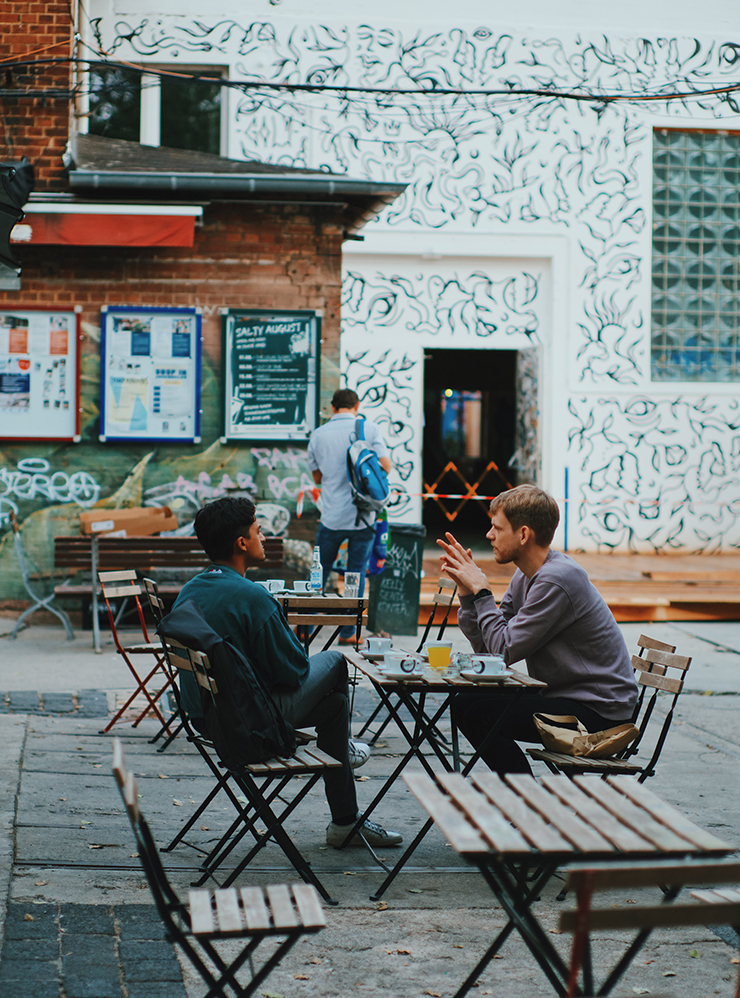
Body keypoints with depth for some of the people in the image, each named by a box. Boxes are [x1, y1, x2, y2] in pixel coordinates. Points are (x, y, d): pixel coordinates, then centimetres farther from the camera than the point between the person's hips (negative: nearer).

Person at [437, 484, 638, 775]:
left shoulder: (557, 581, -22)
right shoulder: (526, 575, 8)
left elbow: (505, 650, -19)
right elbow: (484, 647, 7)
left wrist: (480, 590, -12)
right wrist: (466, 588, -1)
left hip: (599, 713, -10)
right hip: (566, 696, 10)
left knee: (478, 714, -18)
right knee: (464, 702, 9)